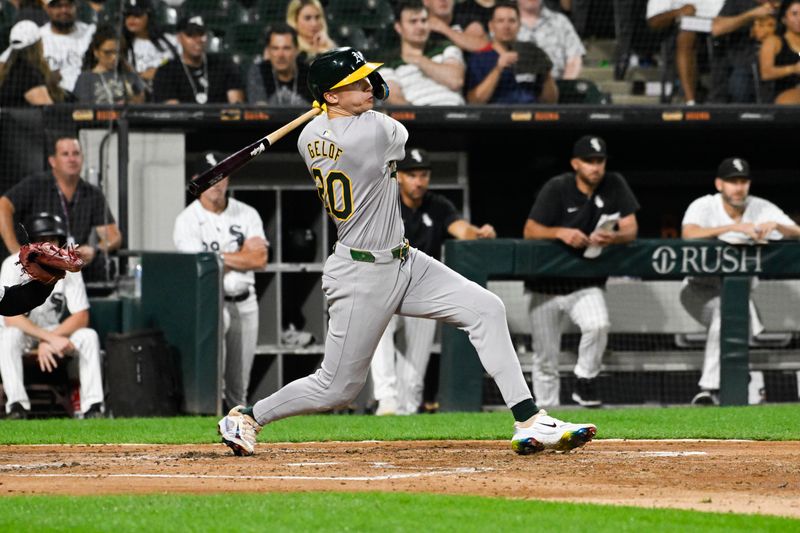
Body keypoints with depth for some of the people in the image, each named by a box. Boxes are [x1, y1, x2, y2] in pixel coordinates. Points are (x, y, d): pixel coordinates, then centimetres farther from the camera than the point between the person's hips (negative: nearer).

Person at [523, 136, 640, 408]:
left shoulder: (614, 185, -4)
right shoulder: (557, 188, -11)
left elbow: (631, 229, -9)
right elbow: (530, 231, -17)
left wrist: (613, 238, -32)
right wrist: (560, 232, -37)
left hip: (586, 284, 1)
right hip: (547, 285, -1)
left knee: (598, 324, -30)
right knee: (545, 361, 1)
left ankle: (585, 383, -9)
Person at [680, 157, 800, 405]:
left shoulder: (762, 209, -3)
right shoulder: (703, 206, -11)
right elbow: (688, 235, -33)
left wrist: (776, 225, -33)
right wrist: (733, 227, -41)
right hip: (700, 289, -4)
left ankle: (709, 388, -16)